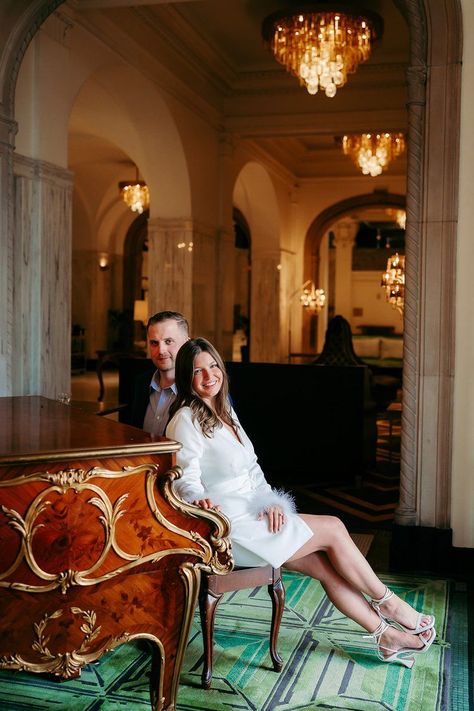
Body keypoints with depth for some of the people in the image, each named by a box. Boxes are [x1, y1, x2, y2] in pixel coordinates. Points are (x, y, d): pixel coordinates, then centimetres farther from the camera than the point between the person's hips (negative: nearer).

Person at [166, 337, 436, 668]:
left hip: (252, 514, 8)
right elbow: (186, 479, -19)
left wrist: (271, 501, -1)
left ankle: (387, 635, 11)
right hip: (227, 524, -8)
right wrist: (200, 499, -42)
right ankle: (386, 601, 12)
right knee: (333, 529, -7)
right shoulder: (186, 420, -13)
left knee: (327, 565, -1)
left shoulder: (224, 410, 13)